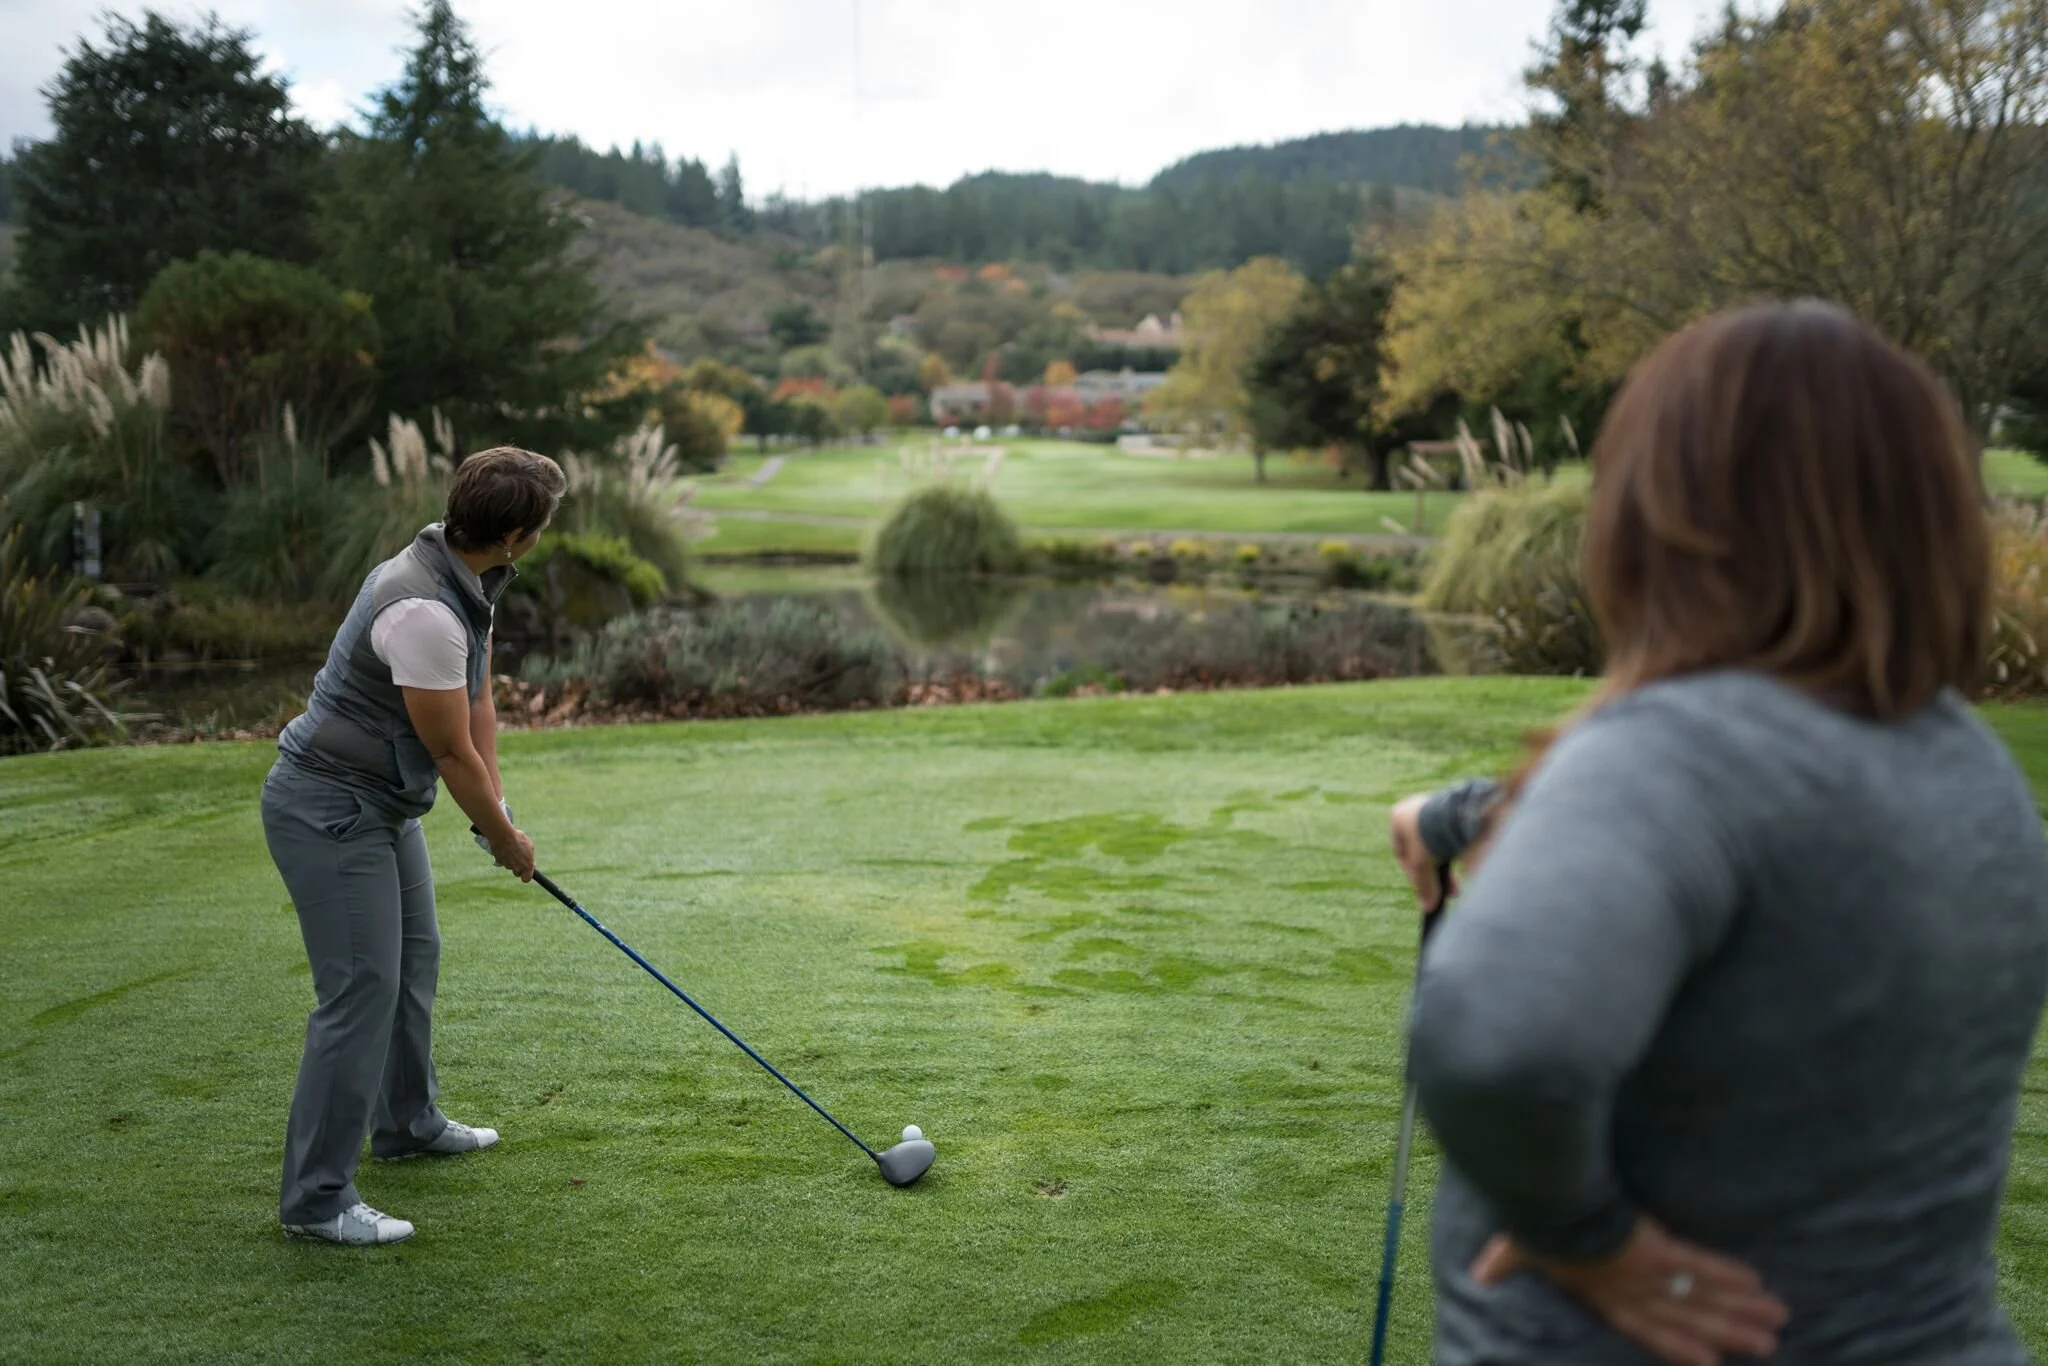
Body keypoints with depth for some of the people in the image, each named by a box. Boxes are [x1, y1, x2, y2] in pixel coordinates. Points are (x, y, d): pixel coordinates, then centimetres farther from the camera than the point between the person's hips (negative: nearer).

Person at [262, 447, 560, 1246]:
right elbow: (451, 752, -21)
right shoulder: (424, 612, -30)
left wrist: (495, 806, 0)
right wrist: (506, 840, -6)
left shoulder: (467, 582, 1)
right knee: (362, 992, -9)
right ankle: (317, 1198, -1)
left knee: (414, 958, 22)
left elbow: (477, 703, 9)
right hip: (328, 811, -11)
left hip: (380, 803, 11)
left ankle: (407, 1122, 41)